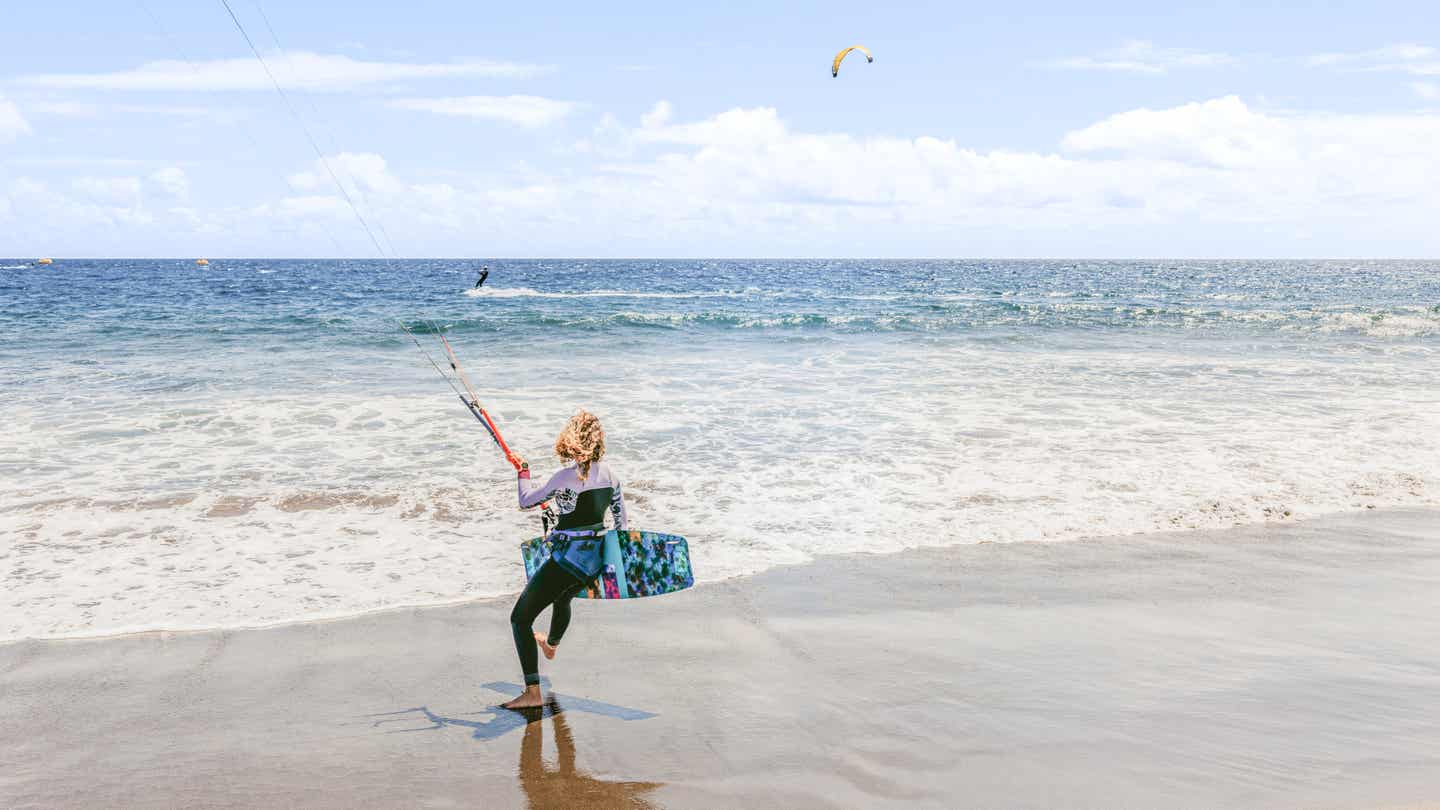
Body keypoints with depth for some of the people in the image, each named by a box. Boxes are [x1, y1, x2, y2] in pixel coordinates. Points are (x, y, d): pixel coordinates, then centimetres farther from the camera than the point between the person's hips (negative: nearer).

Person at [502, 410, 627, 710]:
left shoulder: (567, 475, -19)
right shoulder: (609, 473, 2)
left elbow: (526, 500, -11)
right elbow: (622, 523, 10)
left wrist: (523, 473, 8)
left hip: (568, 559, -8)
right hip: (597, 560, 8)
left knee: (520, 618, -2)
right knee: (563, 598, 39)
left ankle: (532, 693, -9)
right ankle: (551, 645, 67)